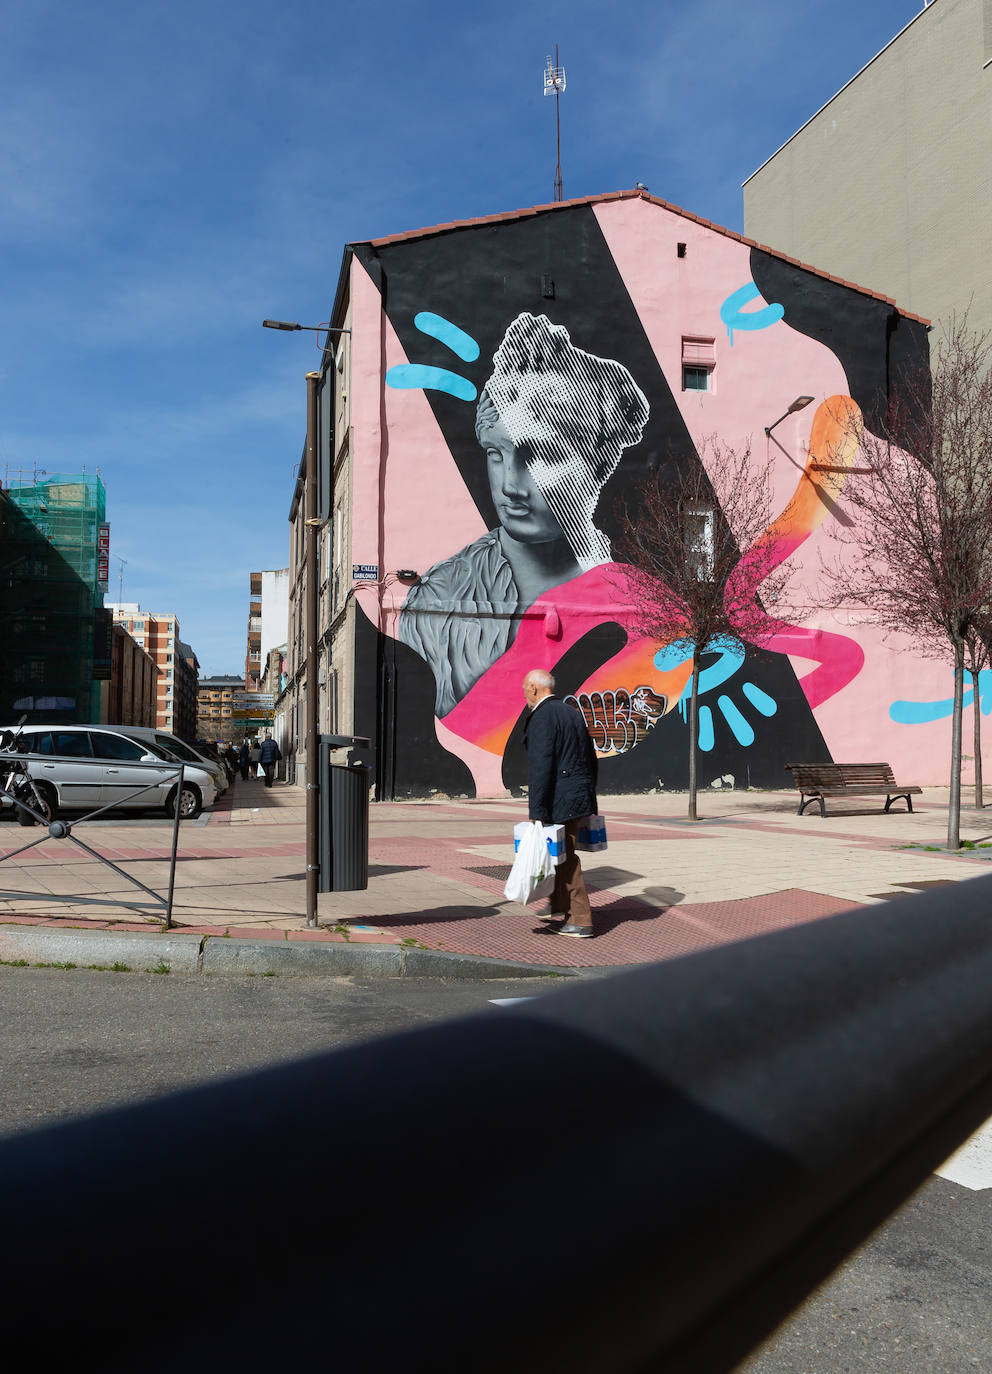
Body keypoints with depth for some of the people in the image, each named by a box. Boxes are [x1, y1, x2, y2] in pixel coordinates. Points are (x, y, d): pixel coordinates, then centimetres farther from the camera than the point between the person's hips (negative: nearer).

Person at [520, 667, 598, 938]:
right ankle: (559, 906, 35)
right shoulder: (573, 713, 14)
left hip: (560, 800, -9)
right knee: (560, 852, 22)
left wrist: (537, 812, -19)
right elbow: (591, 760, 18)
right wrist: (588, 798, 24)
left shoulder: (542, 717, -14)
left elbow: (541, 766, -21)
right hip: (580, 794, 9)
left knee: (565, 859, -1)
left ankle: (581, 921, 5)